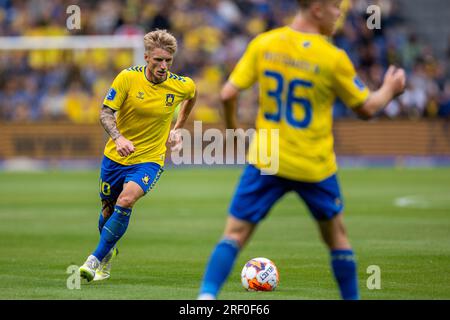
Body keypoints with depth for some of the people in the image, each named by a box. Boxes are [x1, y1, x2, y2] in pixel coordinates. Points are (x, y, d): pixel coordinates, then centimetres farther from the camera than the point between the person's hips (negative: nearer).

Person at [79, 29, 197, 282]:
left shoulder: (182, 85, -9)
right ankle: (109, 252, 44)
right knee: (108, 209, 12)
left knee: (126, 200, -26)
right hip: (116, 156, 2)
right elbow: (106, 113, -12)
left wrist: (178, 129, 14)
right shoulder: (128, 77, -14)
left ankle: (96, 260, -20)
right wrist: (118, 138, -30)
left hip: (149, 159, -1)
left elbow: (192, 95, 17)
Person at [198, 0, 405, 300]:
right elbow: (367, 108, -1)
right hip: (314, 166, -2)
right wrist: (390, 89, 19)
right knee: (336, 233, 19)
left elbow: (228, 94, -5)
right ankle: (351, 297, 27)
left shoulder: (263, 44, -5)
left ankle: (207, 295, -14)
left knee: (235, 233, 2)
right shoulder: (333, 58, -12)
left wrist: (232, 126, 15)